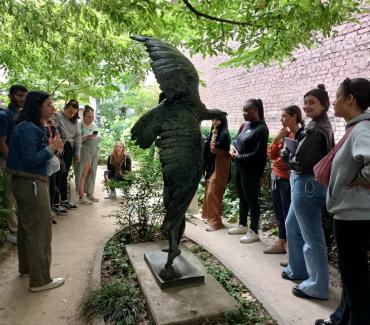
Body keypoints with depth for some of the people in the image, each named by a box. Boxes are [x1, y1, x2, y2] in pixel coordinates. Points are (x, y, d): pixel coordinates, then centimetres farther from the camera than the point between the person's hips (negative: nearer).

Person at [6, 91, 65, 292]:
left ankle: (27, 267, 38)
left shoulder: (32, 127, 12)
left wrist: (51, 146, 3)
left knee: (27, 227, 21)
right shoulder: (28, 129, -18)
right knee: (39, 231, -3)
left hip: (26, 183, 11)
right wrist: (52, 148, -15)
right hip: (31, 184, -11)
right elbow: (31, 160, -23)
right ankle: (40, 280, 8)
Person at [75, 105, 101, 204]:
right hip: (84, 153, -7)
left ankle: (90, 194, 20)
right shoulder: (79, 125, -10)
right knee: (83, 174, -6)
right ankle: (82, 196, -1)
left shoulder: (94, 125, 13)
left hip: (94, 152, 7)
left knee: (92, 174, 10)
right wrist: (87, 137, -26)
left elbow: (98, 138, 21)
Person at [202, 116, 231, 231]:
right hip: (211, 166, 9)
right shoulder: (215, 133, 13)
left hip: (218, 168, -9)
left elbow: (214, 149, -22)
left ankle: (215, 222, -4)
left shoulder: (223, 134, -13)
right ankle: (210, 217, 25)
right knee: (210, 193, 14)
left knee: (212, 194, -10)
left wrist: (214, 134, -15)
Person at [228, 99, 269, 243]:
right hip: (239, 167, 8)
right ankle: (242, 225, 31)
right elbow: (237, 141, 21)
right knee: (242, 197, 17)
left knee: (251, 199, 0)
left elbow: (258, 154, -19)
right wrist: (232, 147, -2)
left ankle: (254, 231, 12)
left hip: (251, 170, -8)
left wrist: (238, 157, -14)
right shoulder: (244, 126, 10)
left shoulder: (261, 129, -14)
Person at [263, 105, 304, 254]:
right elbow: (271, 155, 10)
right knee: (279, 212, 15)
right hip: (276, 176, 8)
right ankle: (281, 244, 28)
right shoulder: (284, 134, 12)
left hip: (288, 179, -8)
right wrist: (276, 139, -1)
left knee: (288, 214, -4)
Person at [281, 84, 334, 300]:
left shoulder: (315, 129, -18)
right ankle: (298, 269, 38)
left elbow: (300, 161, -22)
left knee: (312, 237, 0)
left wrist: (287, 153, -3)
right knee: (292, 225, 23)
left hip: (307, 185, -11)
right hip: (307, 184, 11)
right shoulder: (323, 126, 12)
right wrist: (293, 153, 2)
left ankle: (317, 286, 14)